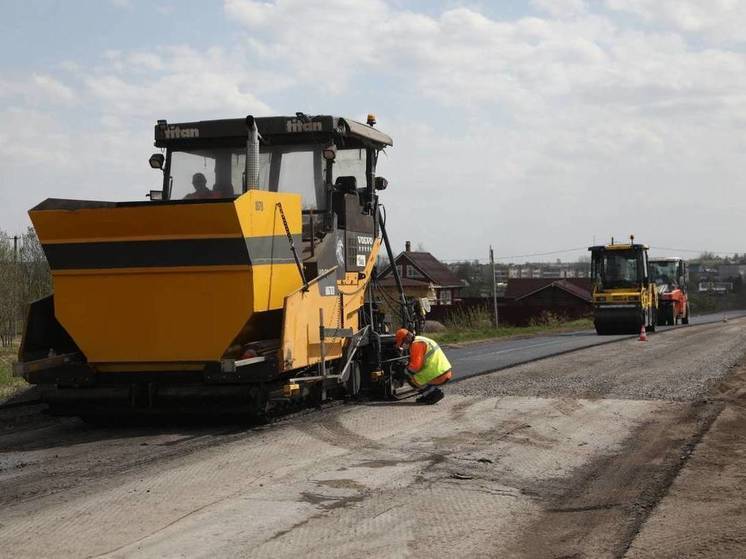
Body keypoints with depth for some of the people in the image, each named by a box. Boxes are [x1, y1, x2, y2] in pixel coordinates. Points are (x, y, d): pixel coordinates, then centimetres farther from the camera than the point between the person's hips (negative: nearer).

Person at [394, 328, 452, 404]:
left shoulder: (416, 344, -12)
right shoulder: (421, 340, 19)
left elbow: (415, 366, -19)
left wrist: (407, 368, 0)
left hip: (438, 377, -10)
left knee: (410, 378, 1)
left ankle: (434, 392, -5)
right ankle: (428, 395, 12)